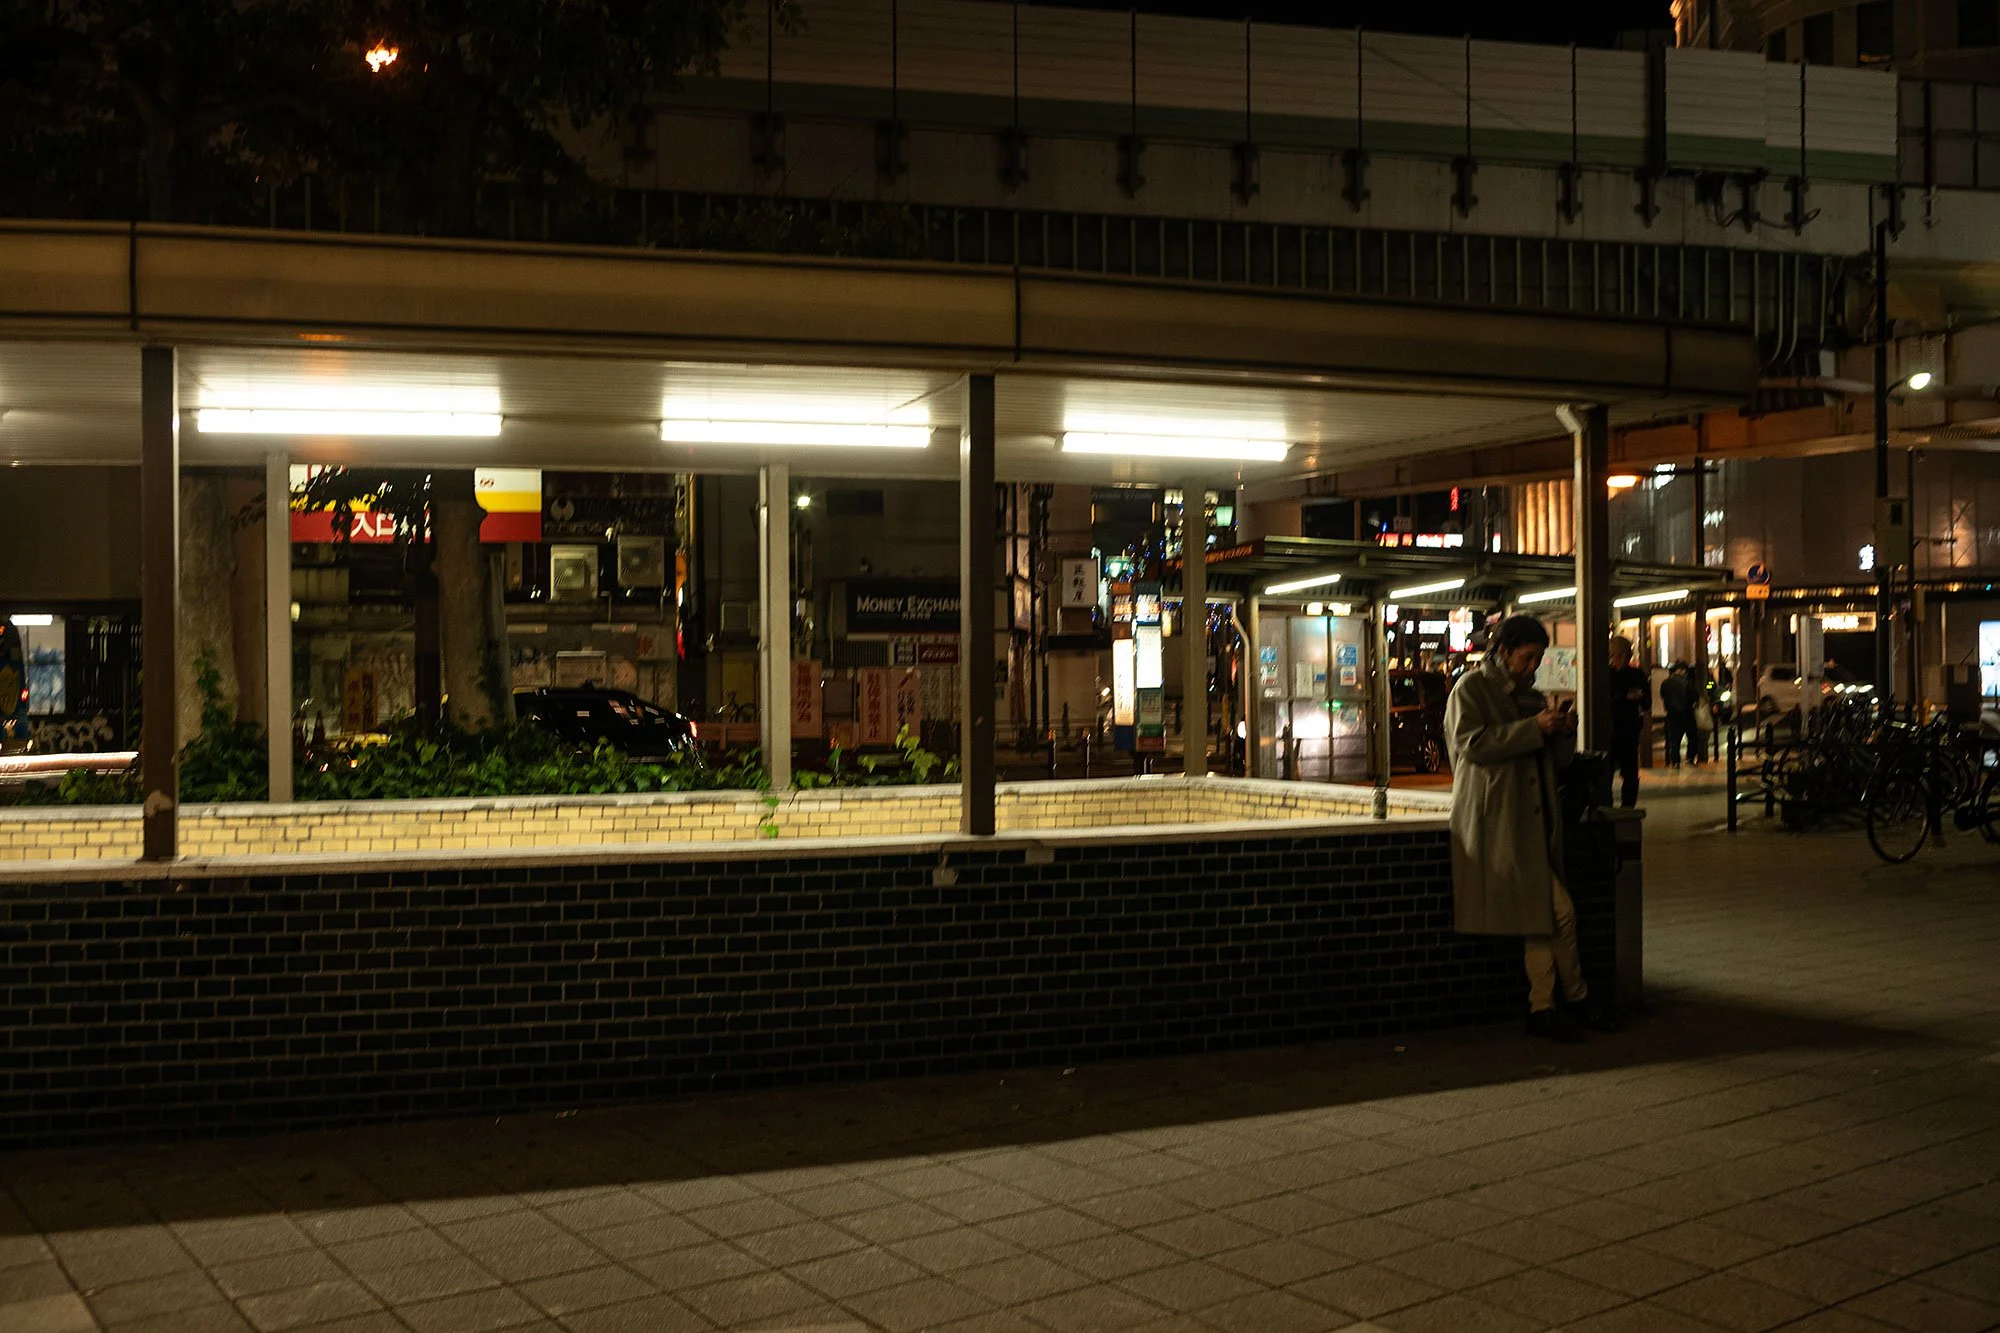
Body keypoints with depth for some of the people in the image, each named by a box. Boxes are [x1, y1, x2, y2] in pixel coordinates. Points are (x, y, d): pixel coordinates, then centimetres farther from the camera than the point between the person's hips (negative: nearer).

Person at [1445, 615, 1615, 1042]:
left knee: (1540, 914, 1)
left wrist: (1565, 733, 2)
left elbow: (1557, 761, 24)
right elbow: (1471, 743, -17)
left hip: (1531, 822, 7)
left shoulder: (1530, 696, 23)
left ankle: (1543, 1009, 7)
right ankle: (1576, 998, 0)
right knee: (1559, 911, -12)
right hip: (1496, 822, -7)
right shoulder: (1471, 689, 0)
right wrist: (1534, 728, -18)